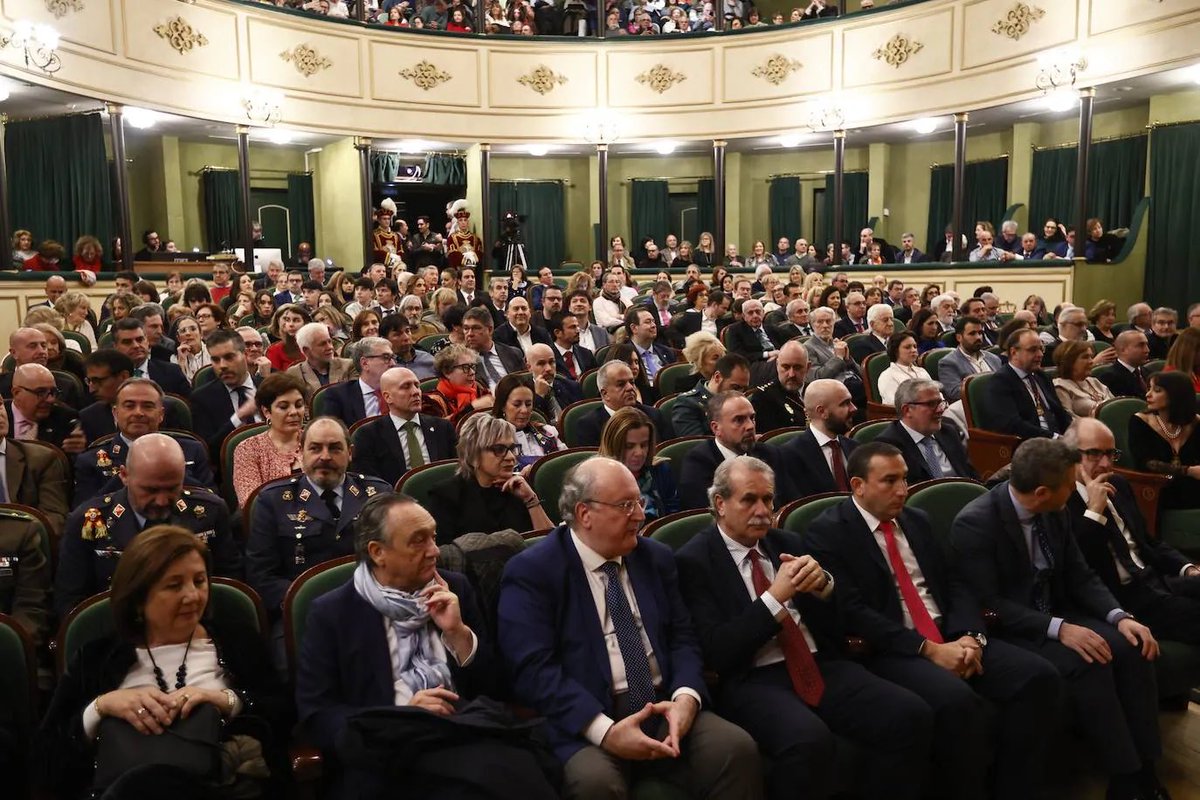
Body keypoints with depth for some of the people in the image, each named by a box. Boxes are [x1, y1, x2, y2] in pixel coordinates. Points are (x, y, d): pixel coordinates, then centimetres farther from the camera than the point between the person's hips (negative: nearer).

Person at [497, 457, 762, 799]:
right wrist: (605, 730, -23)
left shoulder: (656, 557, 13)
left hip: (664, 707, 5)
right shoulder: (531, 571, -5)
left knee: (738, 748, -20)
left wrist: (686, 696, -11)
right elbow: (533, 669, -13)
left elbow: (682, 638, 10)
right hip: (584, 721, -4)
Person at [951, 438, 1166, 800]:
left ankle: (1144, 767, -8)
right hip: (1006, 631, -7)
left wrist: (1119, 617, -12)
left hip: (1056, 616, 7)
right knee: (1087, 664, -29)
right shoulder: (975, 523, -22)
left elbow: (1080, 577, 6)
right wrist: (1059, 629, -31)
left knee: (1131, 648, -16)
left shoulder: (1051, 513, 1)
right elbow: (988, 605, -24)